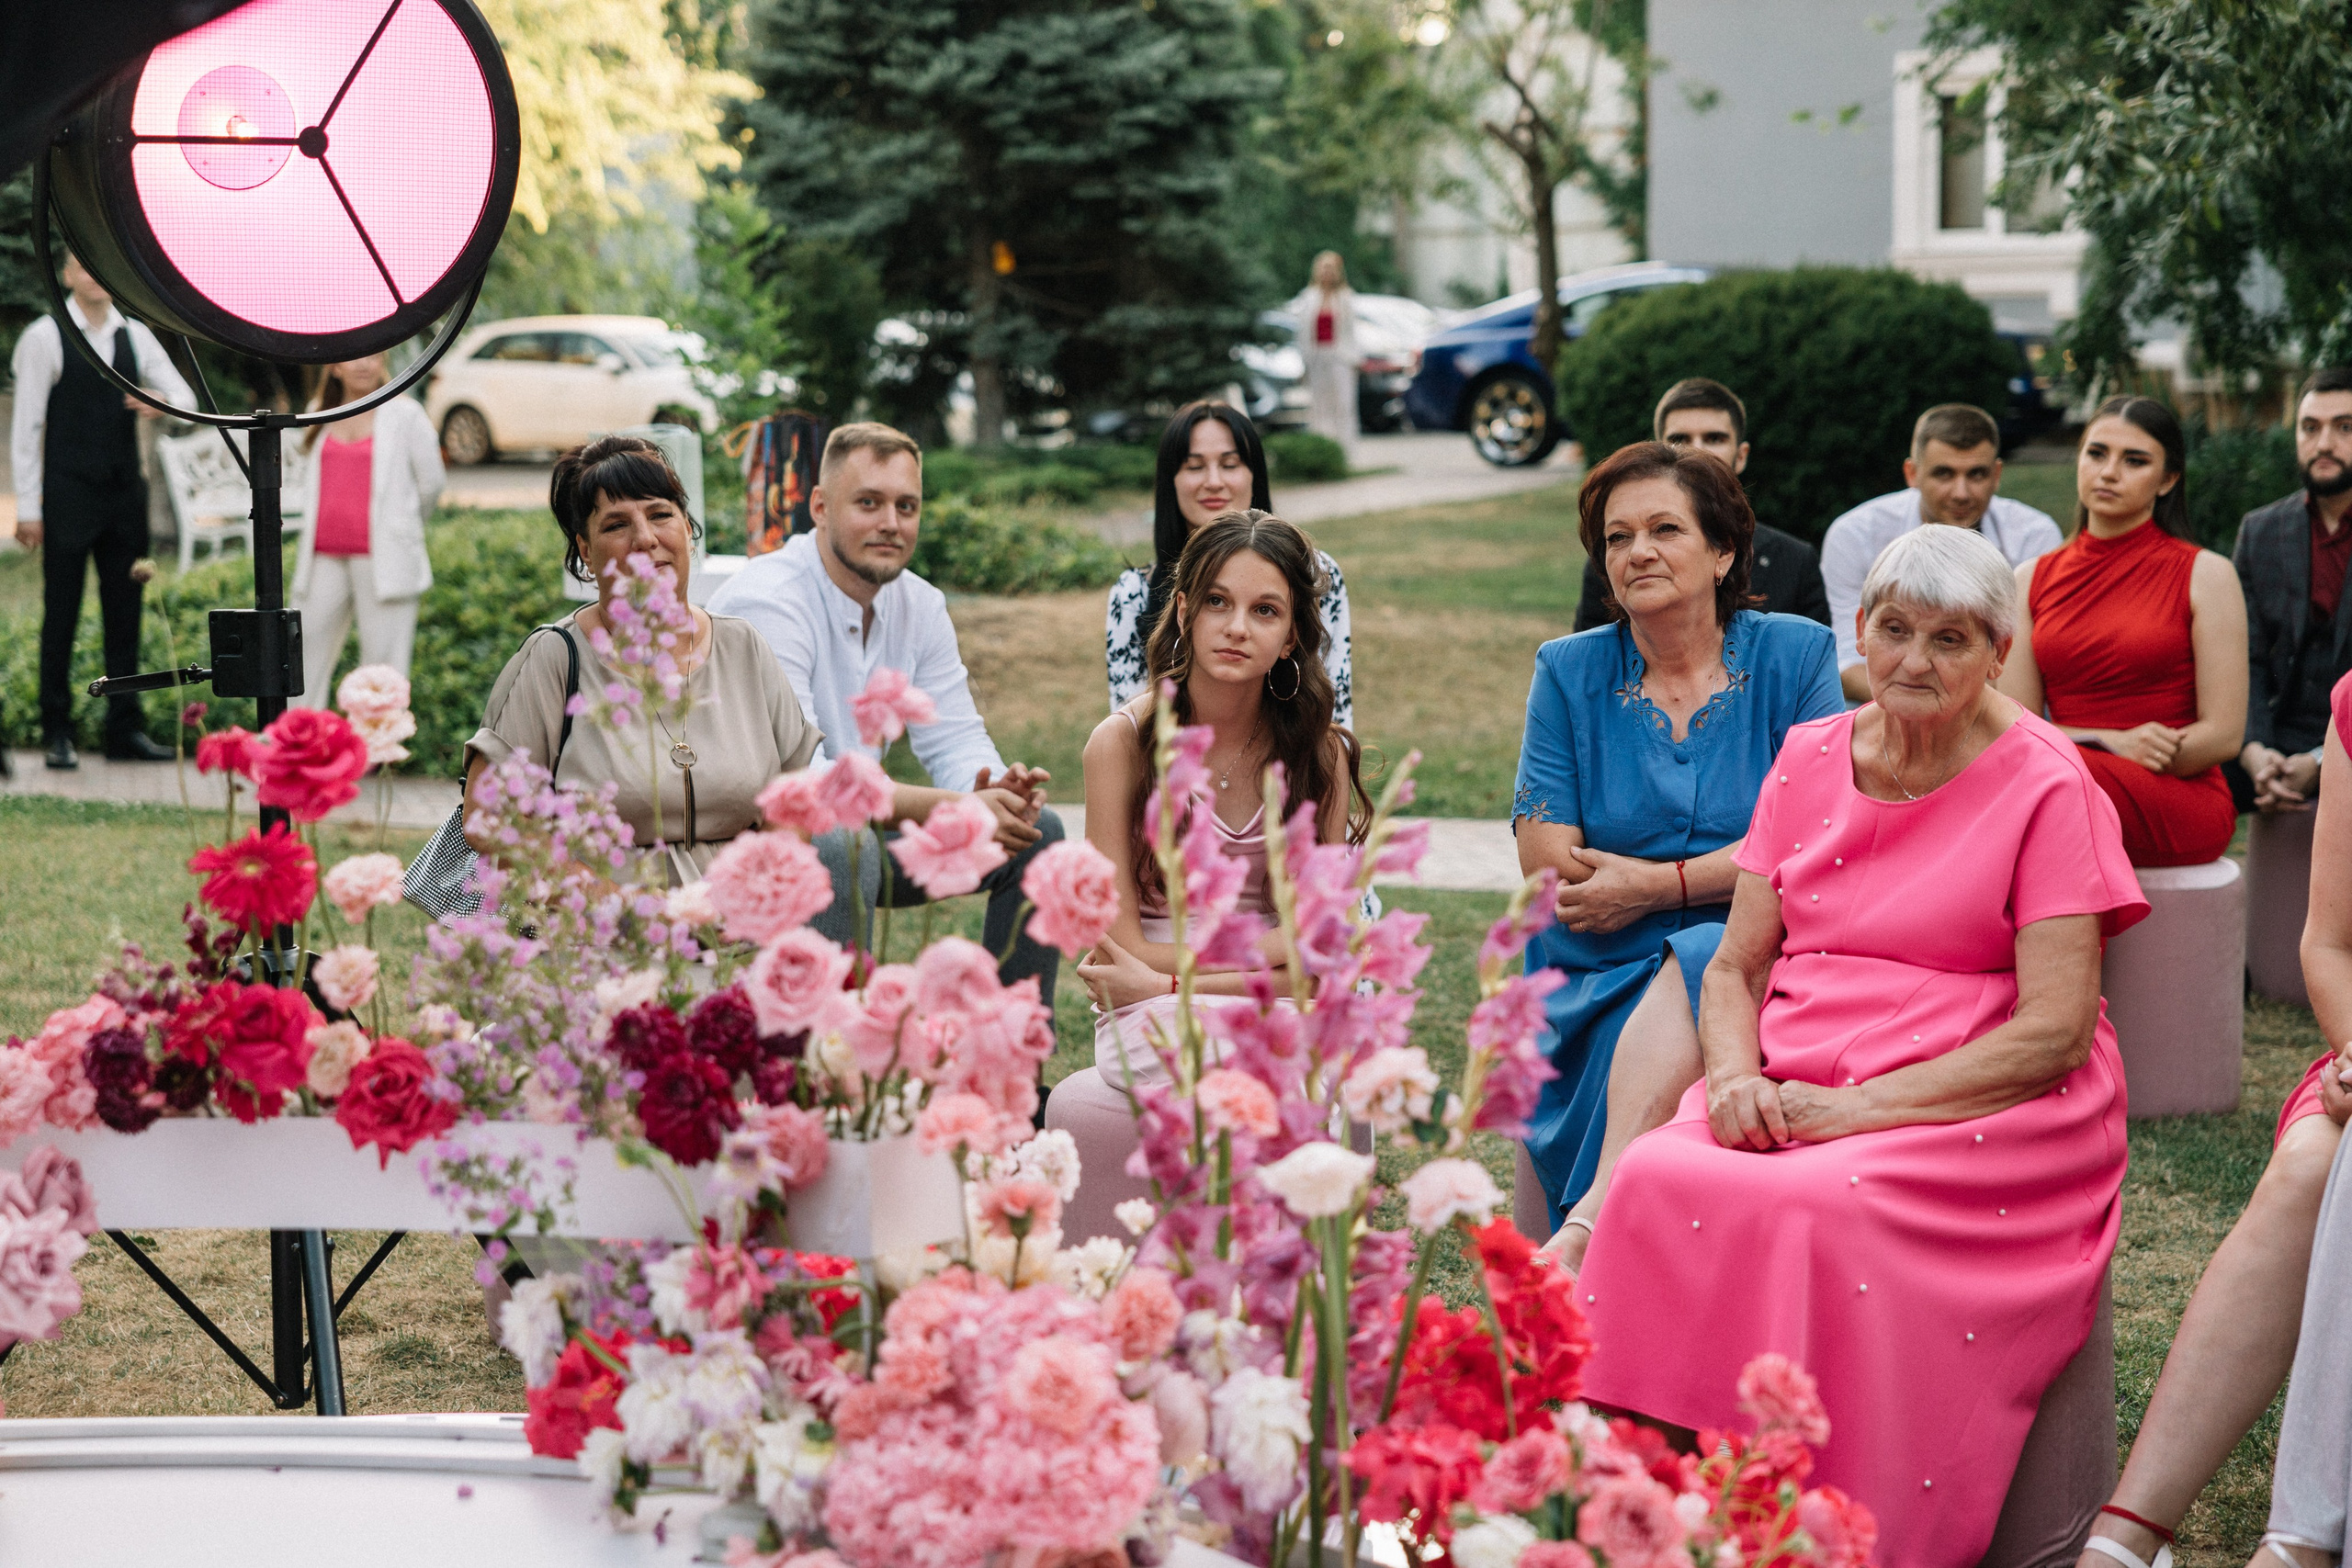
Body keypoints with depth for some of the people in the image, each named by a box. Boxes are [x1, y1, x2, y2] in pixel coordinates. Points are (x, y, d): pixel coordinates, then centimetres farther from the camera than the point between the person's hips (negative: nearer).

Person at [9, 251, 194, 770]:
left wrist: (164, 403, -15)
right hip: (68, 497, -5)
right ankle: (57, 735, 7)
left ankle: (126, 731, 14)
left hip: (124, 494, 5)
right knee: (61, 615, 0)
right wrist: (28, 507, -9)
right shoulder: (44, 337, -4)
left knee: (125, 617, 8)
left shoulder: (136, 336, 10)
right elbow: (26, 425, -5)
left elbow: (186, 399, 10)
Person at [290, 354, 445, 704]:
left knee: (383, 658, -4)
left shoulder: (405, 414, -1)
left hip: (381, 558, -4)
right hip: (323, 556, 5)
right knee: (309, 648, 5)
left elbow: (432, 482, 4)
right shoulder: (320, 414, 13)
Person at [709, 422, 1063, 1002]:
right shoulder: (765, 604, -23)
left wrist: (992, 794, -24)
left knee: (1036, 831, 1)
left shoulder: (920, 606, 3)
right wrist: (949, 809, -38)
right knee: (842, 846, -39)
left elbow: (954, 740, 2)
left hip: (846, 832, 8)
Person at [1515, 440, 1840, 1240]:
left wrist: (1658, 885, -11)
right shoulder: (1569, 673, 11)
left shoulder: (1796, 657, 8)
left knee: (1695, 974, -35)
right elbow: (1548, 861, 0)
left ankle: (1585, 1232, -46)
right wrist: (1728, 872, -5)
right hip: (1600, 981, 1)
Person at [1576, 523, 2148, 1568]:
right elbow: (1736, 966, 14)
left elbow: (2055, 1031, -10)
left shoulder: (2044, 787, -3)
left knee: (1818, 1209, -34)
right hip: (1790, 1087, 4)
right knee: (1659, 1179, -26)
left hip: (1979, 1110, -4)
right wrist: (1736, 1074, -10)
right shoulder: (1810, 759, 12)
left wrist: (1851, 1107, -17)